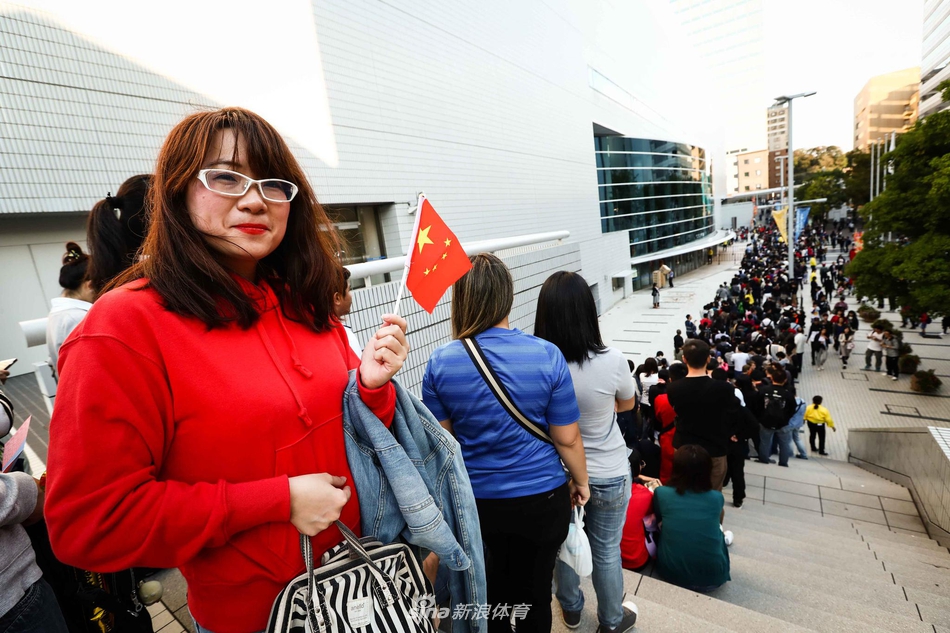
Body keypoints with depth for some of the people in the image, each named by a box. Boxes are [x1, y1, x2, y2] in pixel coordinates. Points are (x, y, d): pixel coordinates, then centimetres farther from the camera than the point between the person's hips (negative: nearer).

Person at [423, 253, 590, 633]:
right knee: (535, 591, 24)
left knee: (489, 592, 27)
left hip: (475, 502, 1)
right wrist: (580, 480, 8)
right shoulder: (547, 355, -17)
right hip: (541, 499, 0)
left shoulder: (440, 363, -15)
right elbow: (567, 438, -10)